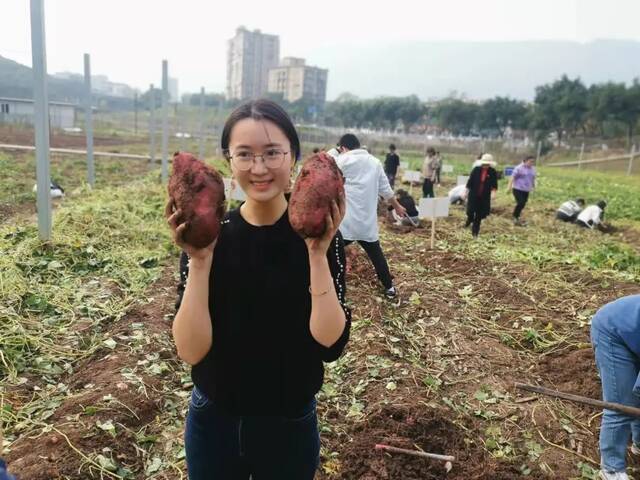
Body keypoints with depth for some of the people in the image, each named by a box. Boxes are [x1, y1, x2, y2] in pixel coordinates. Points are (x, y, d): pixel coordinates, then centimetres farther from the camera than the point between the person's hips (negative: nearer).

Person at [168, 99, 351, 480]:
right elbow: (191, 350, -18)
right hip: (213, 421, 1)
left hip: (290, 425, 0)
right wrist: (200, 262, -28)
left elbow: (330, 344, -21)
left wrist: (318, 254, -29)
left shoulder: (318, 235, -13)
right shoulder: (208, 236, -11)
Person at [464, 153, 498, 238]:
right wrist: (466, 191, 1)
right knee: (470, 211, -4)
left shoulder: (493, 172, -4)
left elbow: (494, 184, -5)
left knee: (479, 215, 7)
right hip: (473, 195, 0)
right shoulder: (476, 169, -5)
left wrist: (493, 191, -23)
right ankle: (469, 220, 34)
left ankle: (475, 232, 21)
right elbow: (470, 181, 0)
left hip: (485, 197, 1)